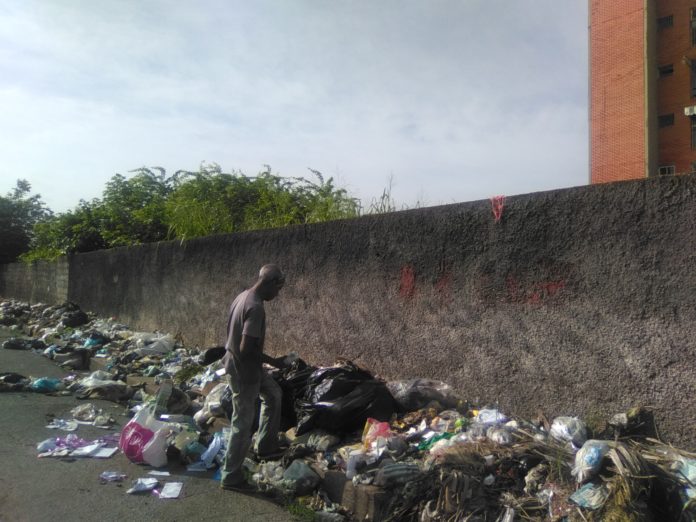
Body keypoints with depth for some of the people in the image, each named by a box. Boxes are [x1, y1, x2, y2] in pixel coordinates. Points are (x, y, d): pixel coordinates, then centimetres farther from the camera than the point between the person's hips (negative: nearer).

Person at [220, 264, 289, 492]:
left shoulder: (243, 296, 2)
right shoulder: (256, 308, -27)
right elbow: (247, 349, -30)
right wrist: (273, 361, -16)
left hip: (242, 365, 10)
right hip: (244, 370, -10)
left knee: (274, 393, 25)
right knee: (243, 424, 3)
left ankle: (266, 446, 34)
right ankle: (231, 477, 18)